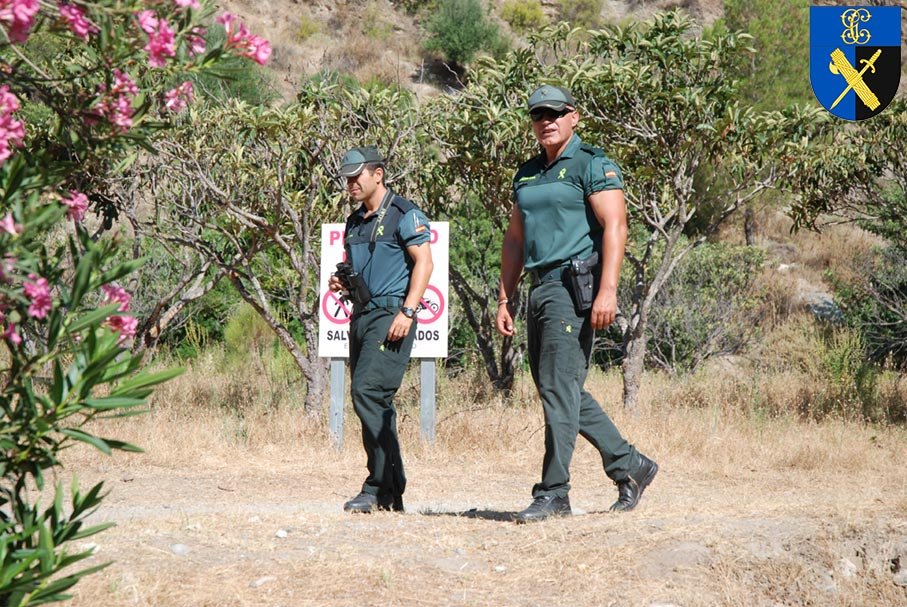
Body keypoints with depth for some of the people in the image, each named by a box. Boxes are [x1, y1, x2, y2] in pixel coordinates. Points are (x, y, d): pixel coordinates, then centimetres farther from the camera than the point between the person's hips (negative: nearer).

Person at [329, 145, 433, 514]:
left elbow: (423, 263, -12)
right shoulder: (354, 222, 20)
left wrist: (407, 311, -20)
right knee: (373, 401, 7)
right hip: (362, 315, 9)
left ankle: (380, 487, -17)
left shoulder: (404, 214, -5)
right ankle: (391, 492, 11)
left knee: (368, 390, -19)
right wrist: (341, 282, 7)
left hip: (392, 314, -9)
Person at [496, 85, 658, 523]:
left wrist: (608, 290, -23)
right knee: (561, 391, 10)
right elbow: (515, 239, 23)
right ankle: (629, 466, 21)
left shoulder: (592, 165, -5)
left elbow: (614, 226, -14)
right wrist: (505, 298, 16)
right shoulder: (527, 174, 19)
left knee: (559, 388, -12)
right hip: (540, 288, 9)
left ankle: (553, 494, -10)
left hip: (576, 285, -9)